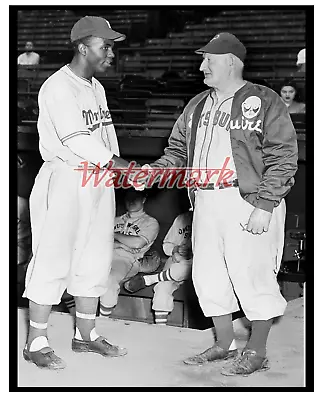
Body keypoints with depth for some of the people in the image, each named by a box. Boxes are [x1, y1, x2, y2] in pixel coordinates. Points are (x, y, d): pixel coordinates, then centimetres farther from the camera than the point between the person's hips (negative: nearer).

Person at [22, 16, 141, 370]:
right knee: (53, 260, -4)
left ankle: (85, 334, 25)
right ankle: (36, 341, 5)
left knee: (95, 259, 12)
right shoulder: (58, 87, -13)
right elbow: (77, 141, -22)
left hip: (100, 181, 9)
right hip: (65, 181, -9)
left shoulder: (96, 87, 16)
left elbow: (106, 134, 13)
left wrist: (120, 170, 0)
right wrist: (125, 166, -25)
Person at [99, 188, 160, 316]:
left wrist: (114, 235, 5)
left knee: (108, 279, -38)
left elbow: (137, 243, -3)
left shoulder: (151, 223, 15)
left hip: (127, 259, -5)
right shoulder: (116, 220, 31)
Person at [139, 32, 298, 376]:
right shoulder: (197, 106, 16)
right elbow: (179, 150, 21)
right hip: (207, 204, 7)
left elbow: (283, 157, -9)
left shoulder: (264, 102, -5)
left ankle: (256, 351, 14)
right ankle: (223, 344, 28)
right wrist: (155, 170, 2)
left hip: (249, 203, -7)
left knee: (252, 276, -3)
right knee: (208, 276, 11)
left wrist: (264, 206, -15)